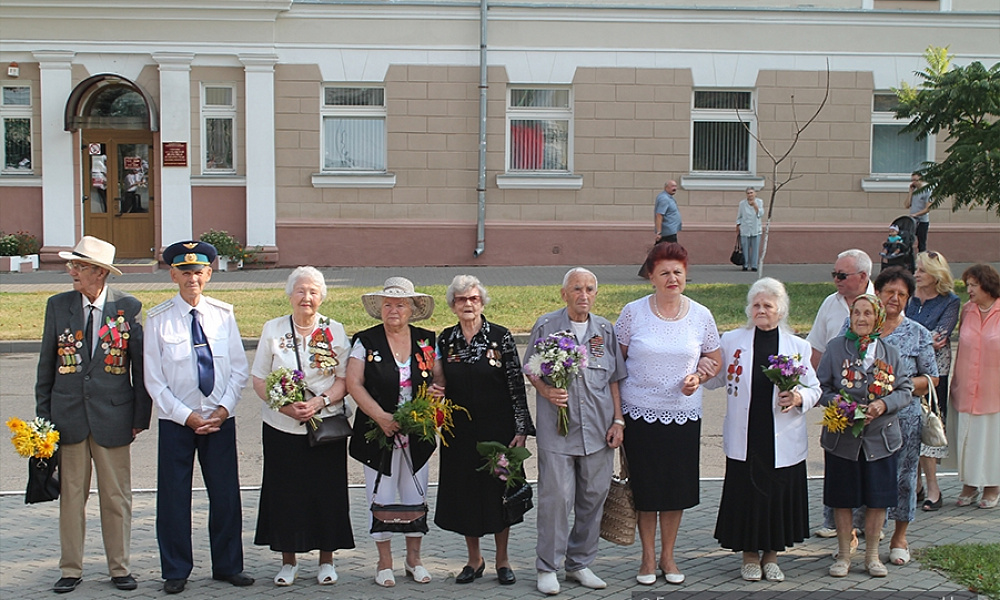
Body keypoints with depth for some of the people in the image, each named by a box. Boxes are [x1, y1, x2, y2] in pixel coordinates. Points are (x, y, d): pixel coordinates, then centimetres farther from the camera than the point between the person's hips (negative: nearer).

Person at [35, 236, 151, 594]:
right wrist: (43, 415, 4)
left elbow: (141, 365, 2)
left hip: (113, 415, -1)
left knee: (116, 496, 6)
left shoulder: (129, 308, -2)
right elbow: (46, 364, 8)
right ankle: (71, 569, 19)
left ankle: (119, 568, 19)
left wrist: (141, 416, -1)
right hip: (68, 414, 2)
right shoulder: (58, 306, 4)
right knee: (71, 494, 7)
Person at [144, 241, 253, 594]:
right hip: (176, 420, -1)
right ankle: (176, 571, 17)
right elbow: (153, 380, -3)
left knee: (226, 495, 6)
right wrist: (186, 416, -9)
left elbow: (239, 369, 5)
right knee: (174, 497, 3)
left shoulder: (223, 314, 2)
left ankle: (228, 566, 20)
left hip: (220, 419, 2)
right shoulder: (158, 319, -4)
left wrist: (224, 409, -7)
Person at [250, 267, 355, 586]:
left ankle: (326, 560, 17)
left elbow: (344, 380, 0)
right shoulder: (273, 329, 4)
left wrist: (318, 402, -17)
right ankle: (288, 561, 18)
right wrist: (285, 405, -14)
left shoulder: (335, 331, 2)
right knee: (284, 492, 4)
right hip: (282, 428, 1)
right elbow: (259, 380, 2)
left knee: (327, 491, 3)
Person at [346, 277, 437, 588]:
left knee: (416, 496, 8)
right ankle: (384, 562, 16)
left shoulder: (426, 341, 7)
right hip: (379, 433, -2)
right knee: (381, 499, 3)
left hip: (417, 435, 2)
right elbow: (354, 383, -7)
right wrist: (380, 416, -17)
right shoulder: (366, 341, -1)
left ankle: (414, 559, 23)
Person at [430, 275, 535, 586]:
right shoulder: (446, 339, 4)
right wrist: (435, 390, -8)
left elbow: (517, 386, -5)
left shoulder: (501, 337, -5)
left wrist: (521, 429, -10)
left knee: (499, 489, 4)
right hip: (460, 431, 3)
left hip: (497, 429, -3)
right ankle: (475, 559, 24)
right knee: (463, 491, 7)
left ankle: (502, 559, 20)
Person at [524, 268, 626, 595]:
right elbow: (530, 371, 8)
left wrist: (618, 421, 7)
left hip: (598, 430, 3)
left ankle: (580, 563, 22)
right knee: (555, 497, -5)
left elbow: (614, 379, 13)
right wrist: (546, 391, -12)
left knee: (593, 497, 8)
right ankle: (548, 568, 8)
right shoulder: (546, 326, 1)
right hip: (556, 429, -3)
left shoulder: (604, 329, 9)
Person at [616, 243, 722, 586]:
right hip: (640, 414, -2)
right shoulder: (633, 313, -4)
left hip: (684, 415, 2)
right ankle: (648, 558, 23)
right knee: (645, 489, 6)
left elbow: (716, 361, 13)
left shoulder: (700, 316, 1)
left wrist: (699, 377, -9)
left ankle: (668, 557, 27)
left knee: (677, 490, 9)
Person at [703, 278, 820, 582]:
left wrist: (799, 398, -12)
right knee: (746, 495, 3)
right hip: (745, 440, 0)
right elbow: (714, 379, 12)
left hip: (783, 442, 0)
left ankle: (771, 555, 23)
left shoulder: (797, 346, 6)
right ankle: (750, 555, 21)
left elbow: (814, 389, 8)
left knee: (778, 495, 5)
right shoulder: (732, 340, 6)